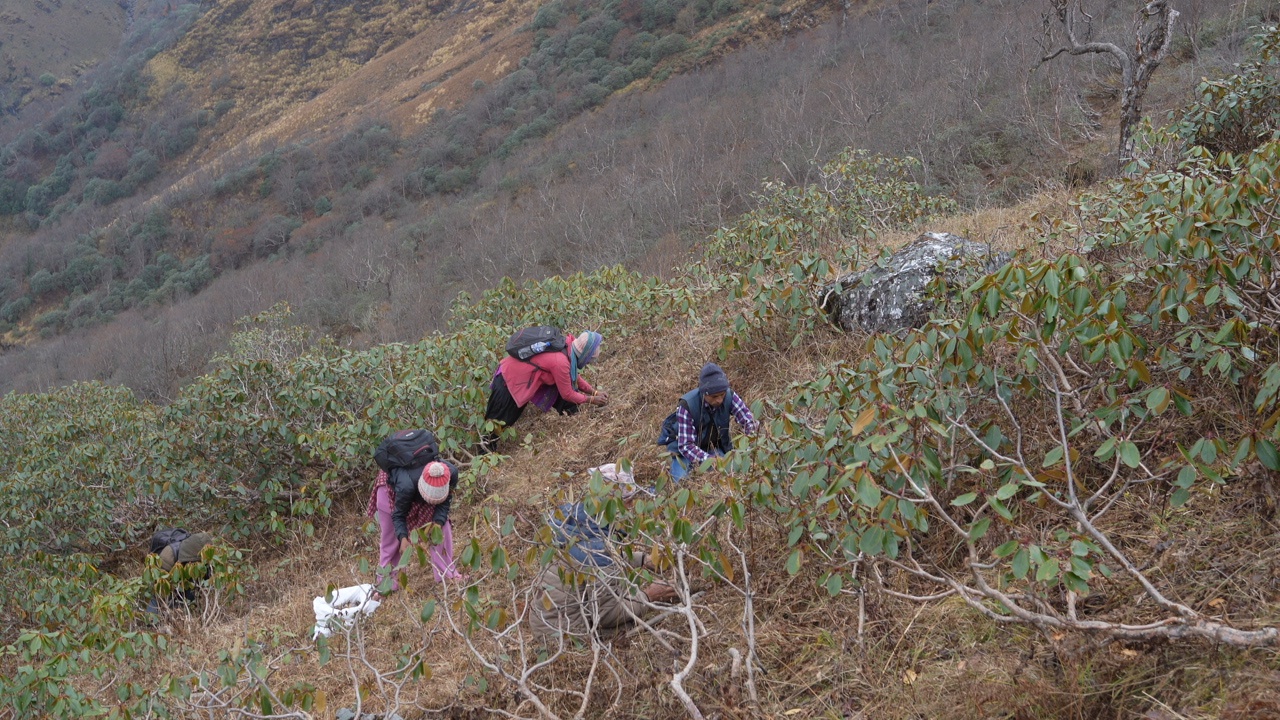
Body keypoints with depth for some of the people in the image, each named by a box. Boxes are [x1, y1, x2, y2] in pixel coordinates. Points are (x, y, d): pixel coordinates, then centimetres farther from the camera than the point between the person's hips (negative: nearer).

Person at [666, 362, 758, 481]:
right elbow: (685, 445, -32)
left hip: (715, 447, 3)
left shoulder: (729, 397, -21)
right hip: (685, 449, -3)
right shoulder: (687, 405, -31)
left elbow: (749, 422, -22)